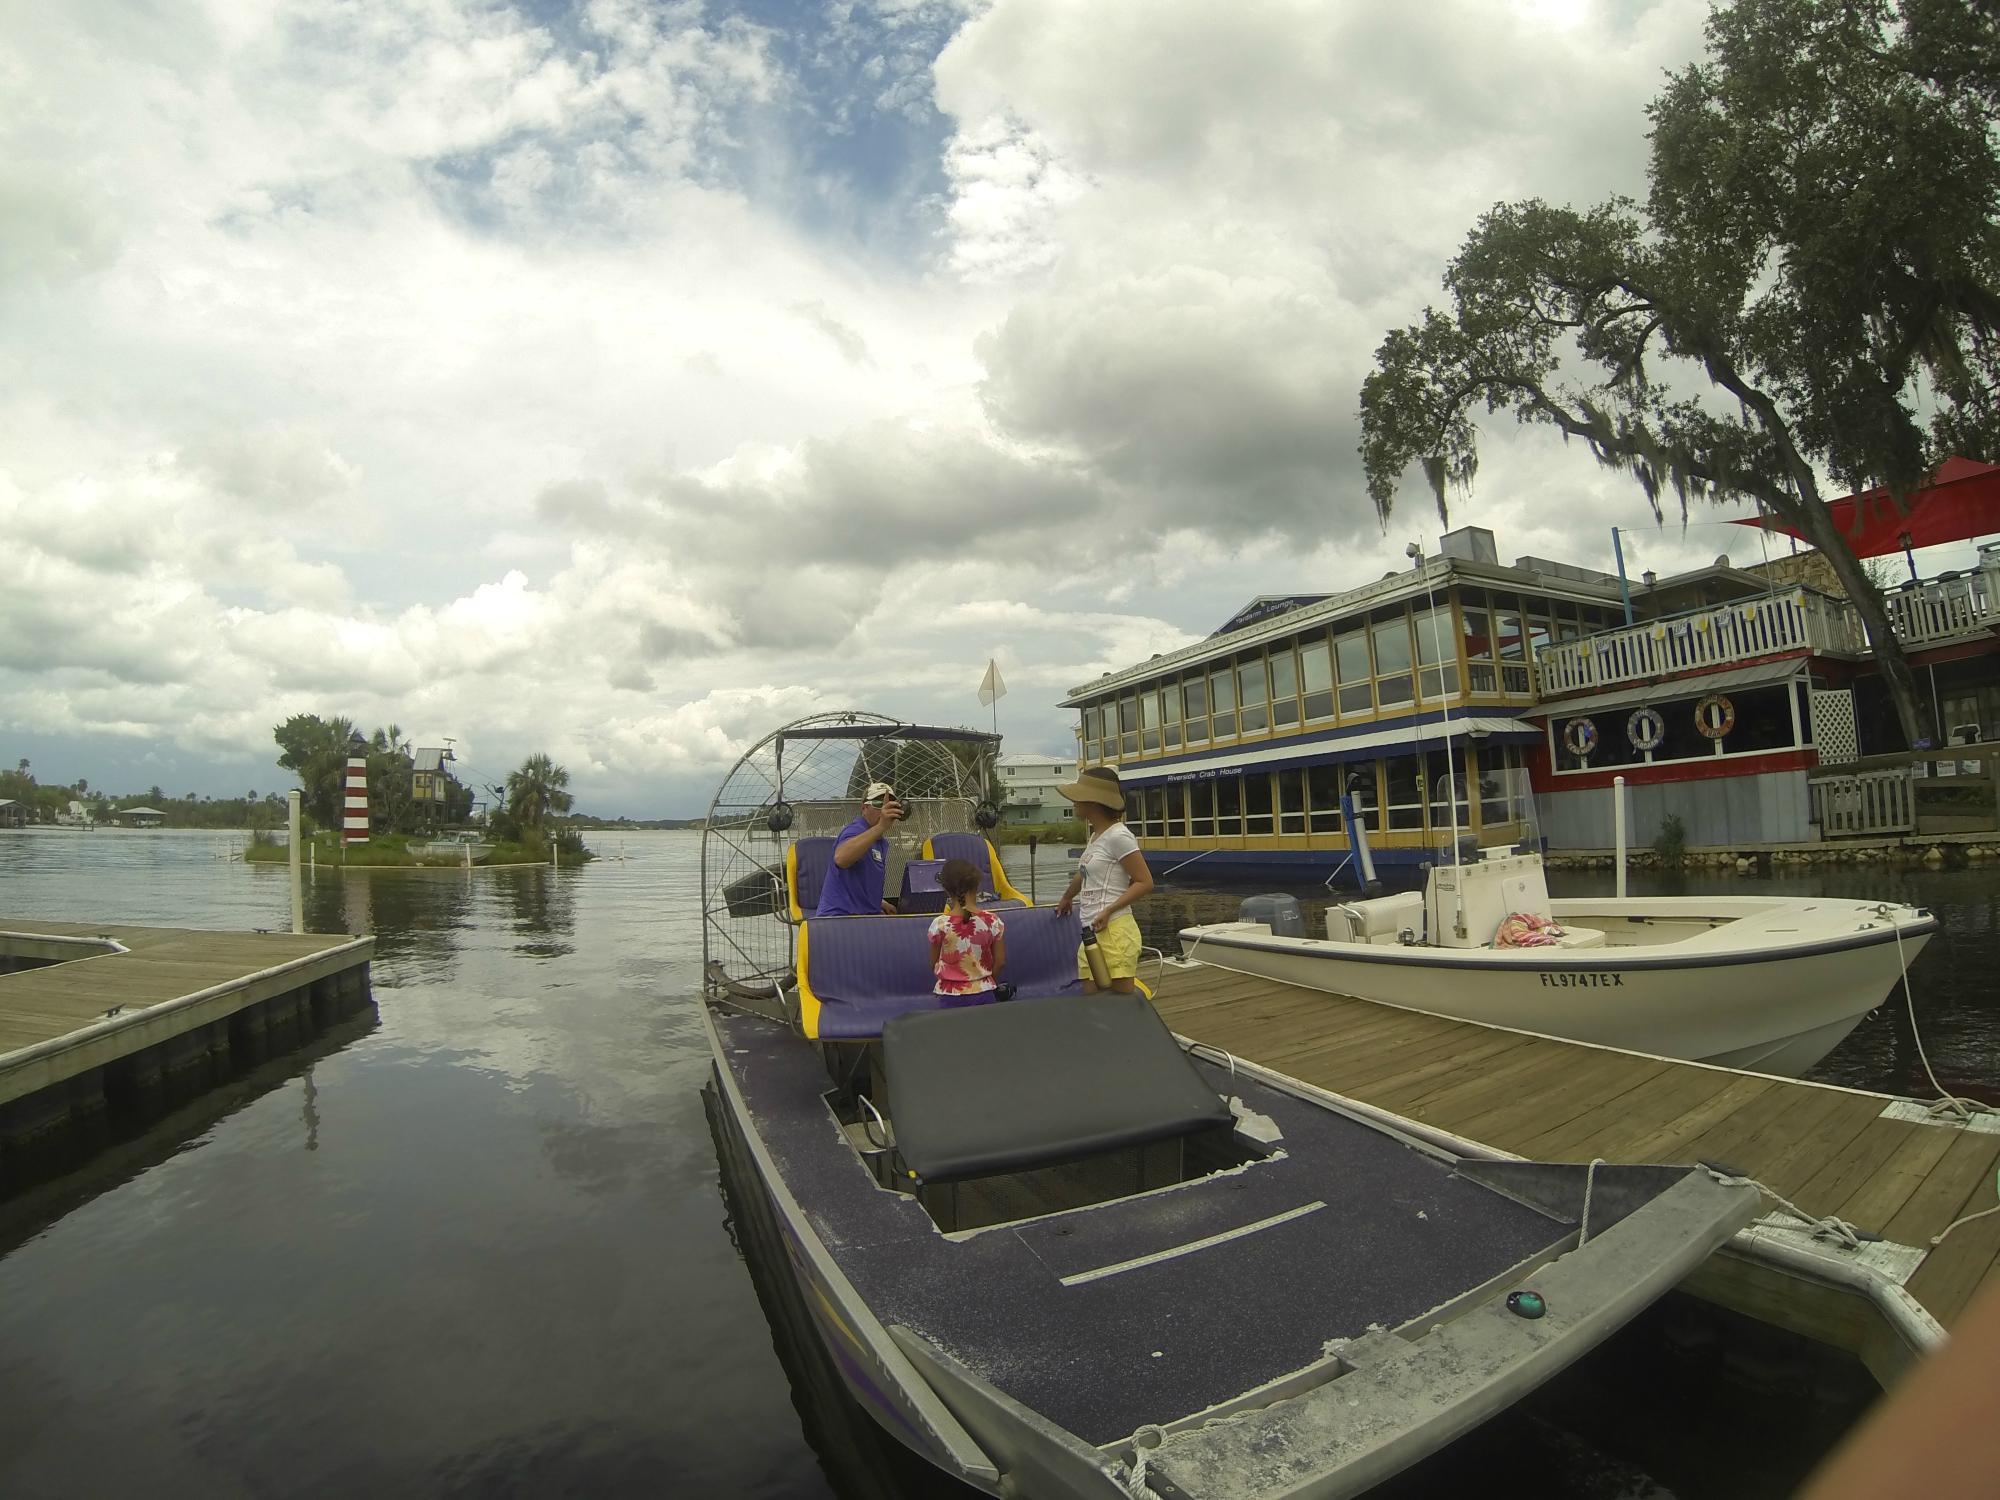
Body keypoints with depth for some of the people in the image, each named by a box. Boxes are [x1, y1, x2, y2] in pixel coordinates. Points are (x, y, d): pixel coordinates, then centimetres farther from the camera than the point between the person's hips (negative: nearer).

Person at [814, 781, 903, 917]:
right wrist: (880, 826, -47)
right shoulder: (855, 830, -15)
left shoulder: (882, 842, 15)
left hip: (867, 916, 9)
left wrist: (880, 903, 14)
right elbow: (841, 859, -40)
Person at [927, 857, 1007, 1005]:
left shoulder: (940, 924, -10)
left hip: (951, 995, -1)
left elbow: (933, 964, 1)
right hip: (983, 993, 1)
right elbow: (1000, 962, 1)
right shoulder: (992, 922, -7)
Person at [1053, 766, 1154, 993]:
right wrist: (1066, 899, 48)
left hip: (1114, 932, -9)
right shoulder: (1095, 836, 14)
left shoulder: (1118, 836, -12)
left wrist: (1109, 910, -21)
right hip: (1092, 933, 9)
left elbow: (1145, 883, -14)